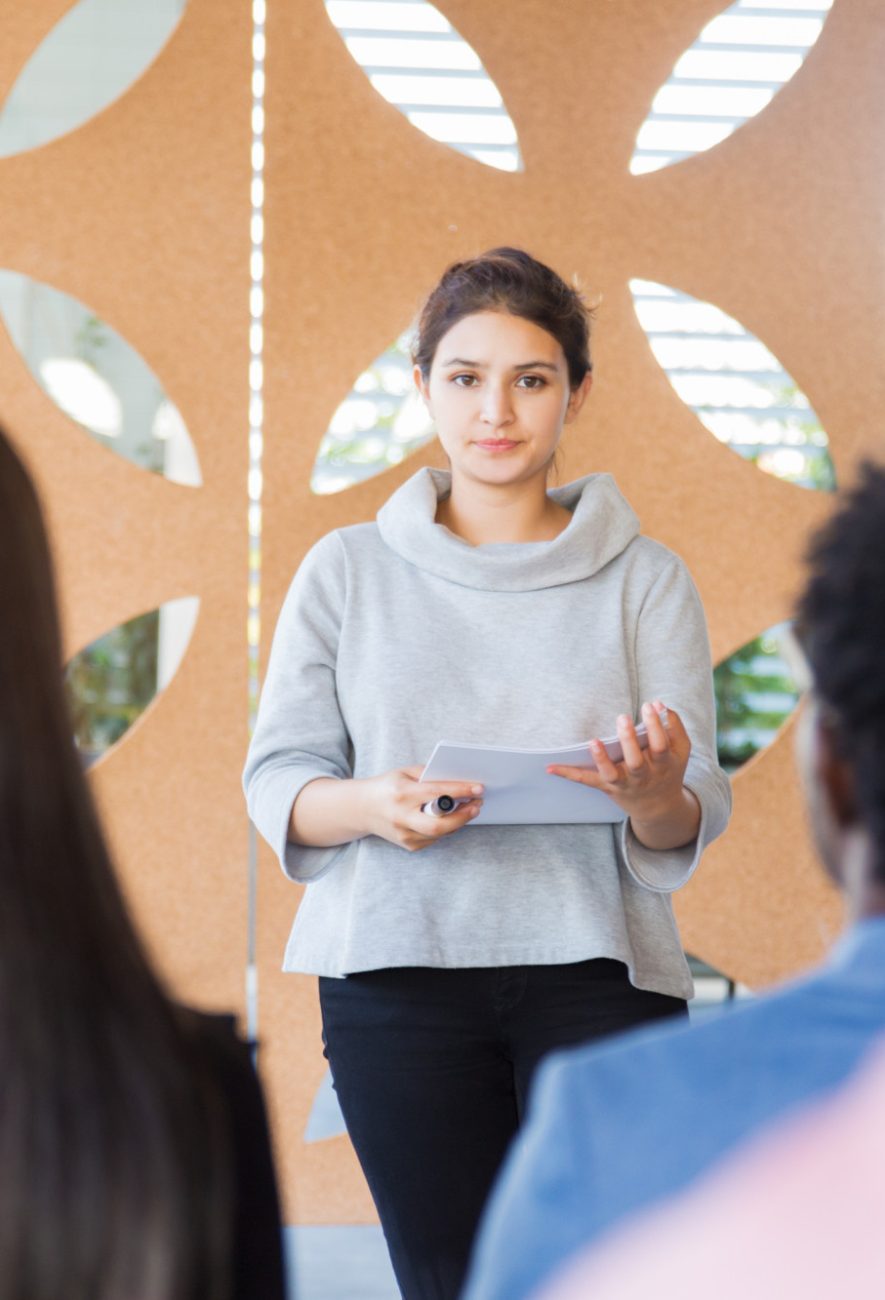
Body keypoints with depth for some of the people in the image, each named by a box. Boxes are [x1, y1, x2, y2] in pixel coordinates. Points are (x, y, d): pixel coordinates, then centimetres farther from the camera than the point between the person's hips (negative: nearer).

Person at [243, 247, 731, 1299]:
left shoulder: (644, 580, 10)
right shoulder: (347, 570, 11)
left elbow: (696, 815, 5)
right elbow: (277, 778, 6)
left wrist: (657, 796, -20)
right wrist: (372, 806, -16)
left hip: (594, 965, 0)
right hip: (396, 965, 0)